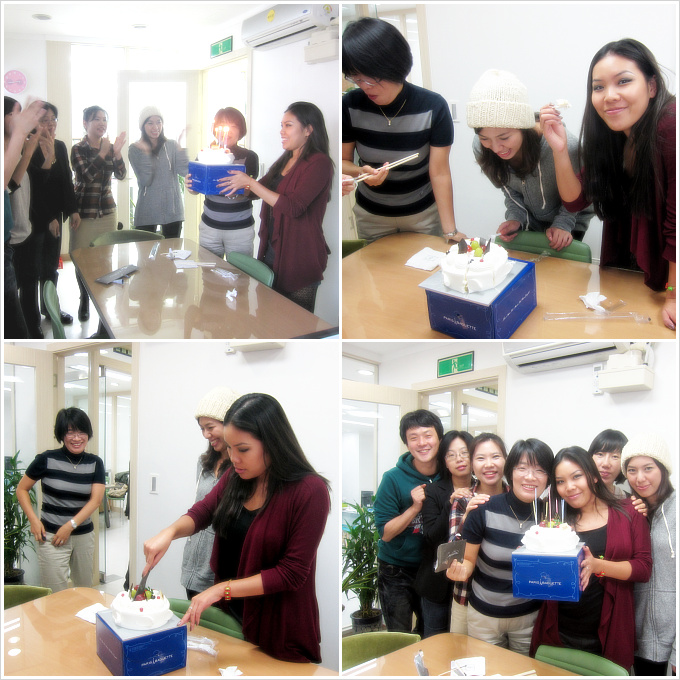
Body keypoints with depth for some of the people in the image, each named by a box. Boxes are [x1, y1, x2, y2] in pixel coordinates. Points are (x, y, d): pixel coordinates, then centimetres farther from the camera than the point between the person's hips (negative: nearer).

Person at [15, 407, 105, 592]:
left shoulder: (95, 463, 3)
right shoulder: (47, 460, -6)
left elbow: (96, 499, -4)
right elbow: (21, 489, 4)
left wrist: (71, 525, -15)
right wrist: (33, 520, -9)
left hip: (84, 535, 3)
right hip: (52, 536, -3)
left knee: (85, 590, 14)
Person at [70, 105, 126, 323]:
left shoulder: (110, 148, 6)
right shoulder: (78, 149, -6)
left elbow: (121, 174, -8)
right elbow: (85, 176, -21)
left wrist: (117, 153, -25)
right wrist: (103, 153, -28)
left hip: (107, 211, 3)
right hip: (83, 212, -3)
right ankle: (84, 300, 19)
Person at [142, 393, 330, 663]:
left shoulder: (310, 491, -23)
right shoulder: (235, 476, -4)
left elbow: (292, 573, -21)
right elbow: (202, 512, 5)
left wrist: (222, 589, -23)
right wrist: (169, 532, -17)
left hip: (277, 627, -5)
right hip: (229, 612, 6)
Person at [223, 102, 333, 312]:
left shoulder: (319, 163, -13)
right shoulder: (285, 161, 14)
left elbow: (293, 207, -23)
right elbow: (263, 190, 24)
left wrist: (250, 183, -19)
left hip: (299, 258, -8)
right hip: (272, 253, 8)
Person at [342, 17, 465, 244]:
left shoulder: (433, 107, -22)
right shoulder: (350, 105, -16)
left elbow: (439, 173, -19)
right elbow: (344, 161, -7)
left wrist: (450, 230, -24)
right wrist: (361, 172, -30)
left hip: (423, 213, -1)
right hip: (371, 215, 2)